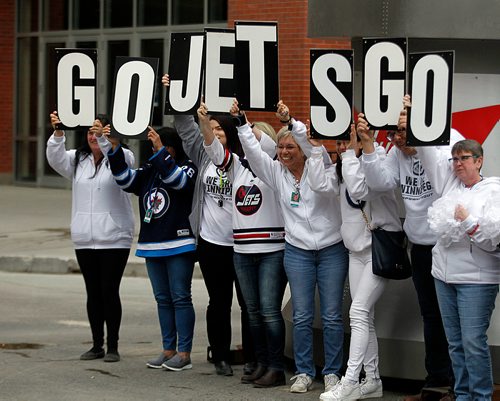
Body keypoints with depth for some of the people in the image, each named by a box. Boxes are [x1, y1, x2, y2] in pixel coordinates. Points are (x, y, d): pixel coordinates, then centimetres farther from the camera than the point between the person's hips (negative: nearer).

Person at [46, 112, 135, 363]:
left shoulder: (120, 158, -1)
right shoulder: (77, 160, 9)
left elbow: (122, 159, -23)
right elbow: (56, 159, -8)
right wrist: (58, 133, -25)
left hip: (114, 239, -4)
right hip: (84, 239, 4)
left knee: (110, 292, -3)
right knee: (93, 293, 9)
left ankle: (113, 346, 4)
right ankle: (97, 345, 16)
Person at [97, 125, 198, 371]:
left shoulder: (187, 168, -3)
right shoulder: (149, 171, 13)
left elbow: (177, 179, -23)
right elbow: (125, 179, 2)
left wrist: (160, 151, -28)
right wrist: (109, 149, -9)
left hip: (179, 245, -6)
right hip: (152, 247, 6)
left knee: (180, 298, -4)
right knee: (163, 299, 11)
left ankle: (184, 353, -2)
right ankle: (169, 350, 17)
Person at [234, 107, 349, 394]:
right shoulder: (277, 172, 4)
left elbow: (316, 145, -24)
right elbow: (253, 151, -6)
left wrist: (291, 121, -32)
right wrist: (242, 124, -18)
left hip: (332, 249, -3)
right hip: (298, 252, 3)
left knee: (332, 316, 0)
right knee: (302, 317, 2)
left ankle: (333, 372, 9)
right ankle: (304, 372, 11)